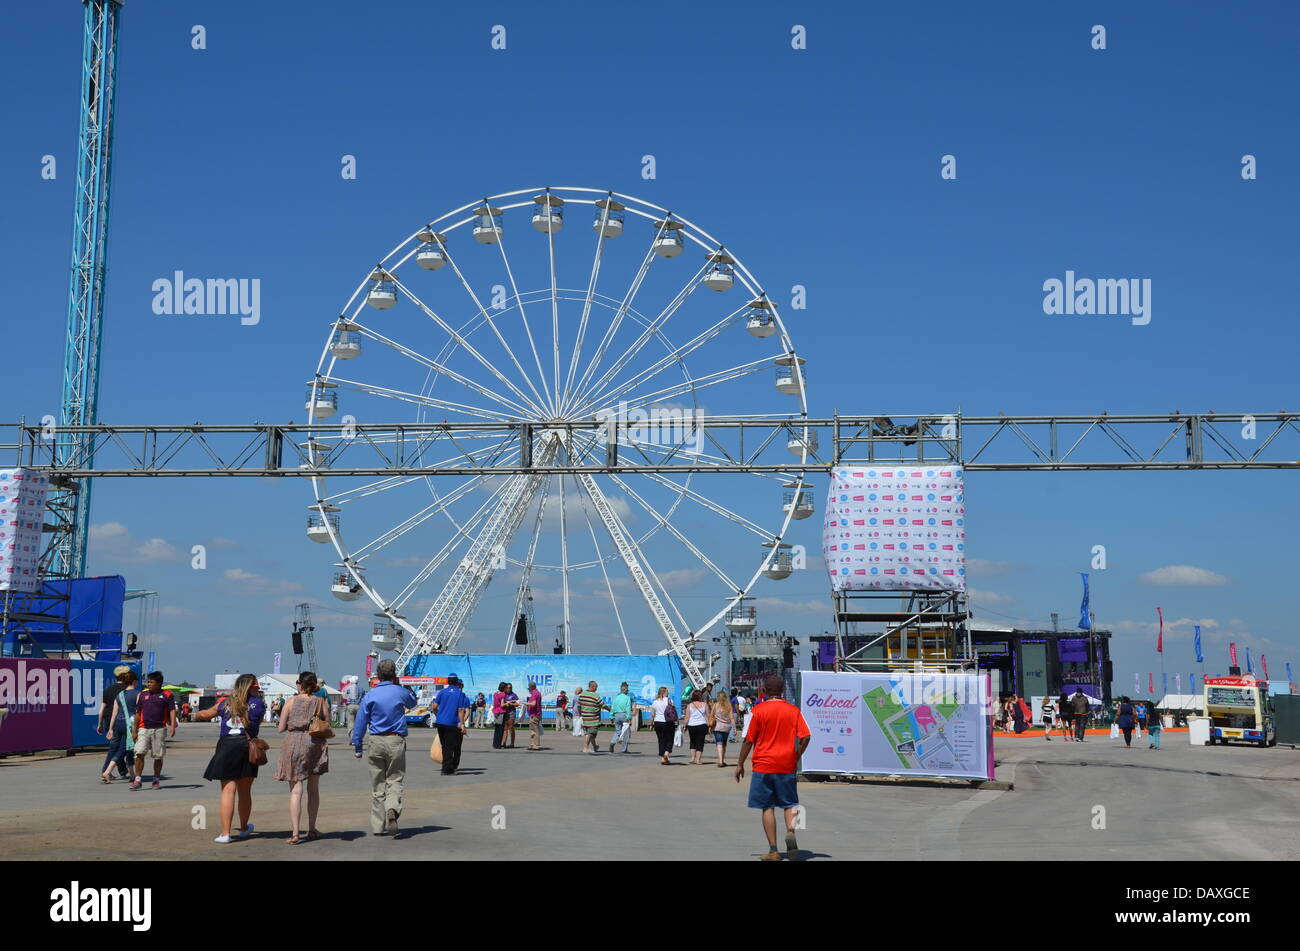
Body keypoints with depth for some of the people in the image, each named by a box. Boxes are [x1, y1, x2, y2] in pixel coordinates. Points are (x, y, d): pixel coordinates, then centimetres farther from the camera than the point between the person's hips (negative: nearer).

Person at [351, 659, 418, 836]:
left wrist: (357, 745, 7)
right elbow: (413, 702, 22)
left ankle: (378, 826, 11)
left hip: (376, 741, 1)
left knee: (377, 783, 9)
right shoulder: (400, 692, 0)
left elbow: (361, 721, 1)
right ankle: (392, 809, -24)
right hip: (396, 741, -1)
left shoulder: (370, 695, 0)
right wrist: (400, 685, 22)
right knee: (395, 780, 6)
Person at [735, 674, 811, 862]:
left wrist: (740, 764, 5)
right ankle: (790, 832, -15)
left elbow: (748, 740, -4)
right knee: (789, 804, 13)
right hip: (787, 766, 2)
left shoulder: (758, 710, -5)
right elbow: (805, 737, -4)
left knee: (767, 807, 5)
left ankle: (773, 851, 3)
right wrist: (796, 757, 10)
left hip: (764, 765, -2)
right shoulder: (793, 710, 3)